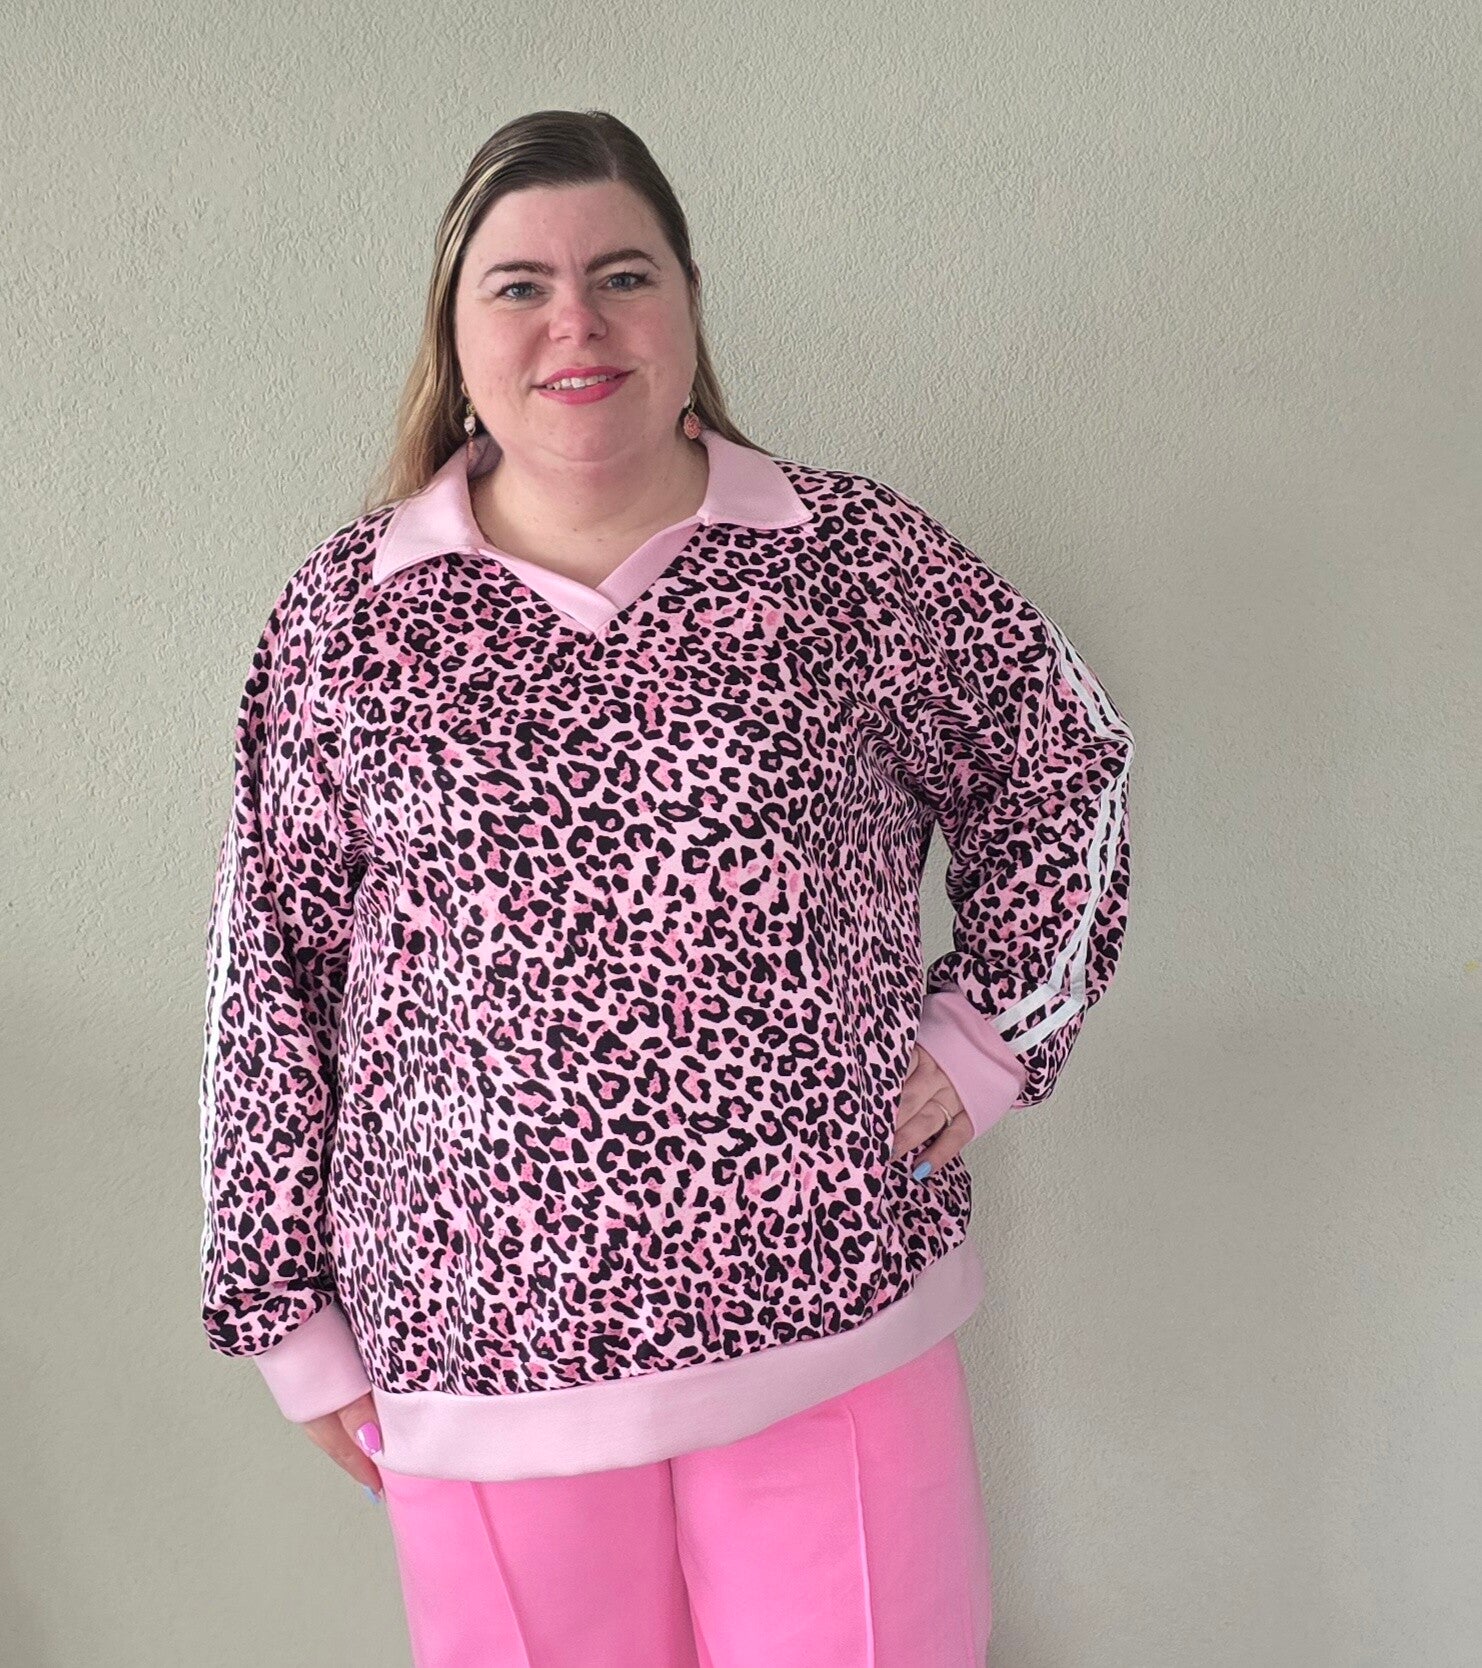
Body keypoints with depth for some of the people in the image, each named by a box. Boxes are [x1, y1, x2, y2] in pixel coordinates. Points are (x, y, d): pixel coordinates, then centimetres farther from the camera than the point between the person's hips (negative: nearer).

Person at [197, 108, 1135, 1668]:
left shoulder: (864, 559, -3)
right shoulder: (345, 612, -2)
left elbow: (1063, 758, 11)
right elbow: (271, 968, 3)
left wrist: (992, 1027, 3)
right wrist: (295, 1309, 6)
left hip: (833, 1303, 0)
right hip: (483, 1329, 1)